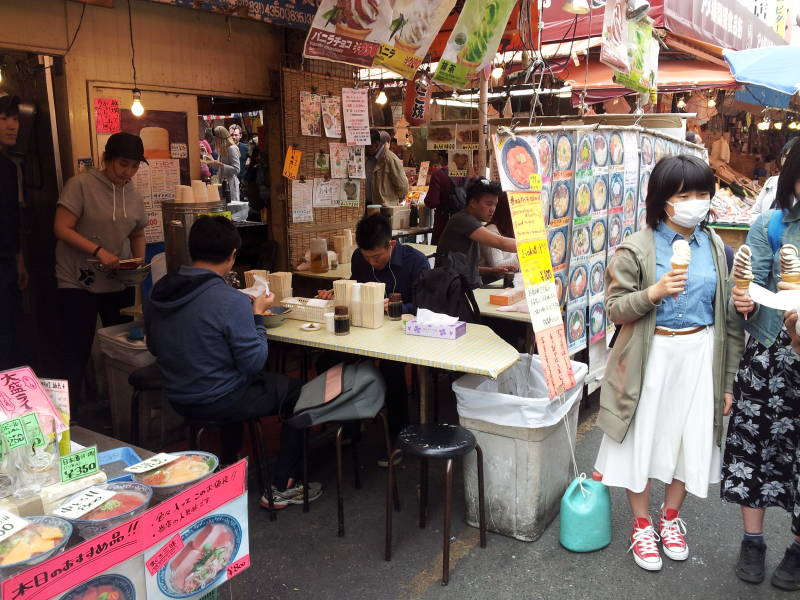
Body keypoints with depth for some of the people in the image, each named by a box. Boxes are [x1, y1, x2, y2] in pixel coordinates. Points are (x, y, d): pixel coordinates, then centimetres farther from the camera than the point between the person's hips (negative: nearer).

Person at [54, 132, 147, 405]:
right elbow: (61, 228, -13)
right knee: (78, 351, 1)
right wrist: (99, 251, -25)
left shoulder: (133, 195, 6)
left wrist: (139, 262, 0)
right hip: (78, 283, -5)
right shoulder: (81, 185, -10)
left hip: (119, 283, 5)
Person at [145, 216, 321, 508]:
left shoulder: (158, 292, -5)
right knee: (296, 391, 13)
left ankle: (227, 466, 43)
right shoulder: (231, 301, -26)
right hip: (220, 403, -7)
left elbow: (154, 348, 10)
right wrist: (258, 315, -7)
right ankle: (283, 487, 18)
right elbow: (254, 363, -19)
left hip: (177, 398, 7)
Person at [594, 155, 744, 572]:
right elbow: (615, 309, -10)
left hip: (700, 357, 4)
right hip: (651, 358, -3)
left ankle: (670, 516, 38)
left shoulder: (715, 248, 3)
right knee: (642, 440, 7)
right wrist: (653, 293, -28)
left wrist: (728, 379, 6)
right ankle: (641, 525, 29)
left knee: (692, 440, 12)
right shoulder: (637, 249, -10)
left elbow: (729, 318, 6)